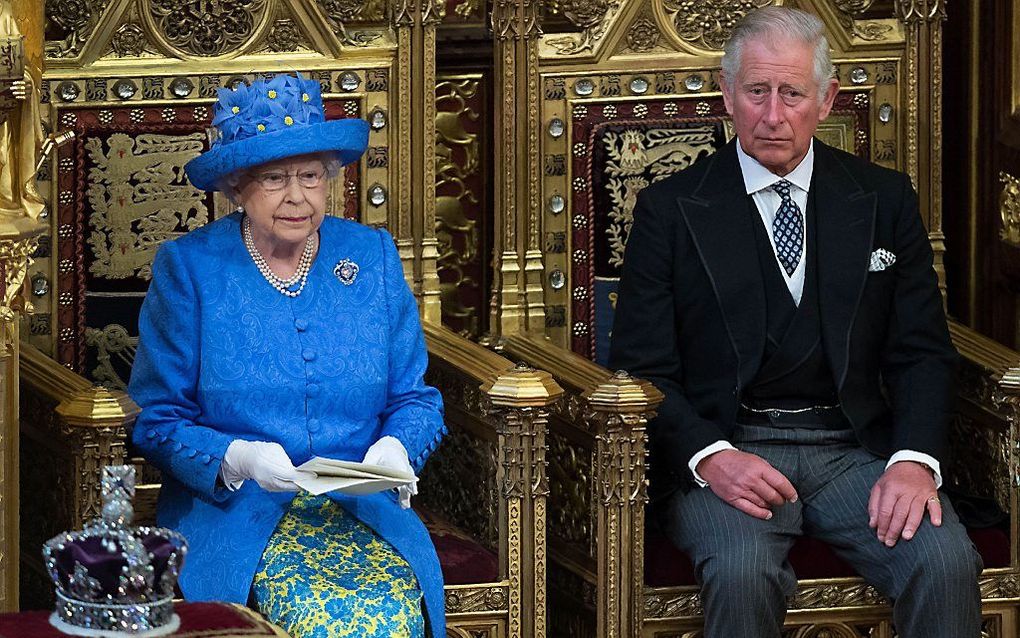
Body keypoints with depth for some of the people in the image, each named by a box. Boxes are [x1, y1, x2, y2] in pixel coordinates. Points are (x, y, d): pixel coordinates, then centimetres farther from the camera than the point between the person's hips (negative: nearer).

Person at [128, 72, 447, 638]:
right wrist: (237, 459, -18)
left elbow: (416, 400, 13)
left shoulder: (372, 257, 9)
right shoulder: (188, 268, 1)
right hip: (232, 513, -3)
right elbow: (156, 421, 0)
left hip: (365, 511, 3)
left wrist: (395, 447, -10)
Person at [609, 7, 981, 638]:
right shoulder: (672, 208, 6)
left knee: (946, 562, -27)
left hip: (856, 449, 2)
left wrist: (915, 460, -10)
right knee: (742, 573, -34)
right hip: (724, 450, -2)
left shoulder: (885, 199, 12)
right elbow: (640, 367, 2)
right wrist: (709, 458, -17)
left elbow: (923, 350, 9)